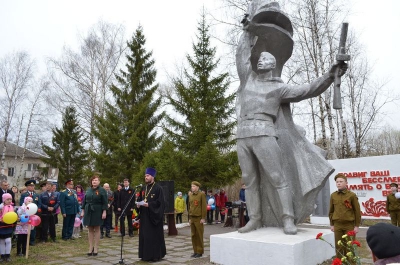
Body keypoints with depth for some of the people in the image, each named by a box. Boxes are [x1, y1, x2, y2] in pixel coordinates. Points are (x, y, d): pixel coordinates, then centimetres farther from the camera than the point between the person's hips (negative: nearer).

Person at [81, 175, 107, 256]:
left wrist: (104, 212, -13)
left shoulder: (102, 190, -5)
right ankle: (91, 248, 15)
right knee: (90, 229, 7)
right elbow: (84, 201, 10)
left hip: (97, 212, -4)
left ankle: (96, 248, 12)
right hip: (88, 212, 4)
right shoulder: (88, 190, 8)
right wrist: (83, 211, 5)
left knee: (97, 229, 5)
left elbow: (105, 202, -8)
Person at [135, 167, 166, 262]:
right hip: (144, 216, 7)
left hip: (153, 216, -7)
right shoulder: (143, 188, 13)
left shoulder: (158, 188, -9)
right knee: (144, 235, 10)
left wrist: (149, 204, -23)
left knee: (154, 236, -2)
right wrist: (138, 204, -4)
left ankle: (155, 255, 8)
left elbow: (160, 202, -16)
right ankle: (146, 254, 19)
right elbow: (139, 199, 17)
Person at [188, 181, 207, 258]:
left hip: (199, 218, -6)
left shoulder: (202, 194, -8)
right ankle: (195, 251, 19)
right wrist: (190, 218, 13)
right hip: (192, 218, 6)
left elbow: (204, 207, -11)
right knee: (193, 235, 10)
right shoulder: (191, 195, 10)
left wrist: (203, 218, -13)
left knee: (199, 235, 2)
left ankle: (200, 252, 12)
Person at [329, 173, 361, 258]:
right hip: (337, 225, 3)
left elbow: (357, 211, -4)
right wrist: (332, 224, 9)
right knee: (338, 247, 8)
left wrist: (356, 225, -5)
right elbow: (331, 211, 10)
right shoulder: (333, 196, 4)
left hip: (349, 225, -3)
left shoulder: (352, 195, -6)